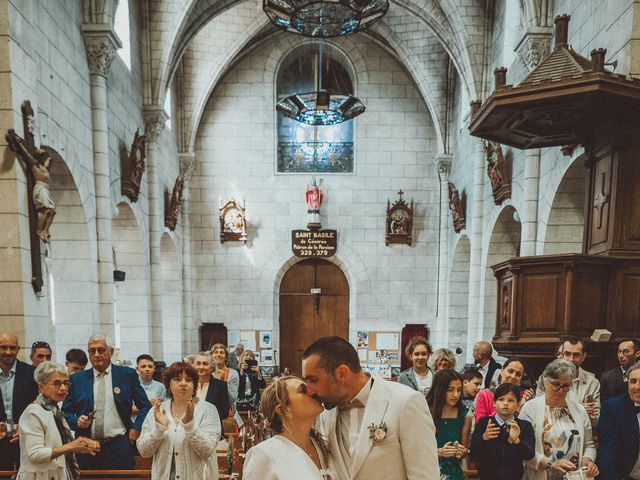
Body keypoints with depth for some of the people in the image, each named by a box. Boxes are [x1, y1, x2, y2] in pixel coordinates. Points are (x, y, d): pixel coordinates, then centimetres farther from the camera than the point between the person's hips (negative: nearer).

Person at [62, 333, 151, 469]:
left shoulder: (128, 374, 3)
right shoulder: (77, 379, 7)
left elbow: (145, 406, 7)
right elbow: (66, 412, 10)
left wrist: (136, 428, -4)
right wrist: (77, 421, -8)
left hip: (119, 447, -1)